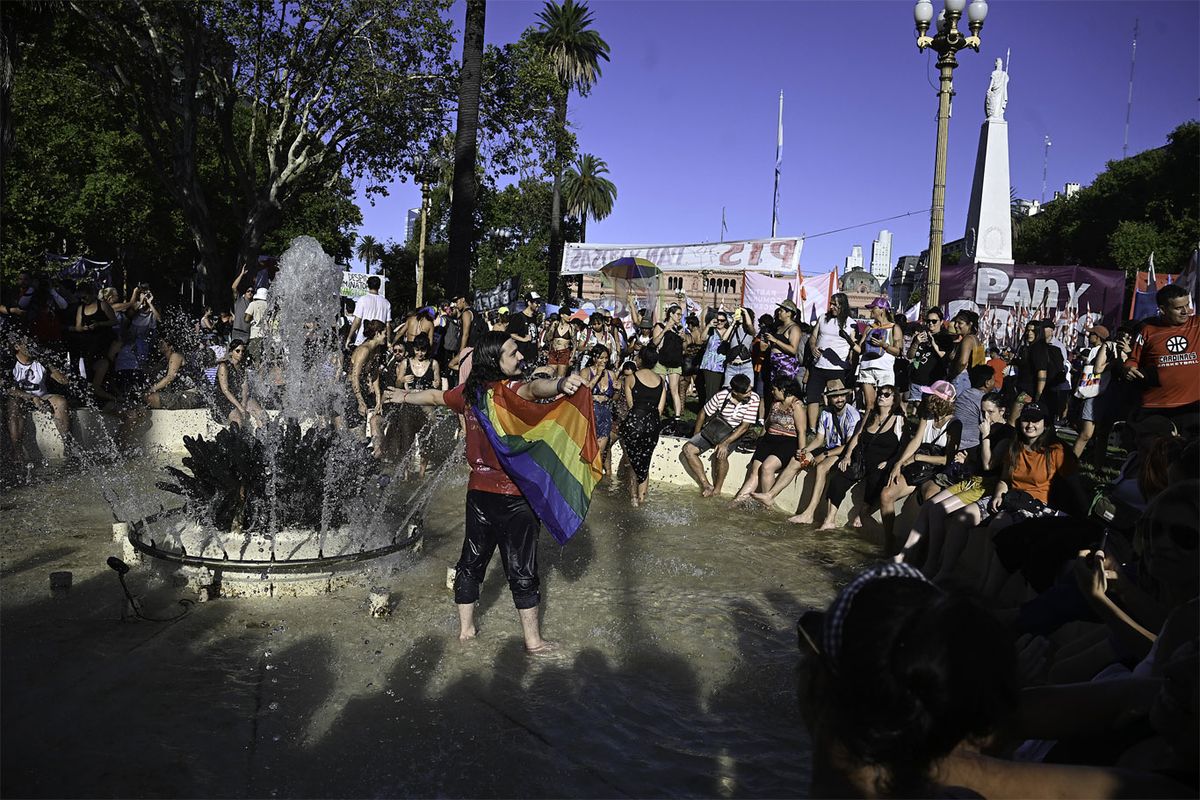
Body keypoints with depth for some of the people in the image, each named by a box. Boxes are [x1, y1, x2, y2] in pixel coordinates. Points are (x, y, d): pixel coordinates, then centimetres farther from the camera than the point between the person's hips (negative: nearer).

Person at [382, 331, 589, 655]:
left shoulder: (469, 391, 4)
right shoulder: (509, 389, -17)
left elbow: (435, 395, 22)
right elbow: (532, 388, -42)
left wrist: (406, 397, 42)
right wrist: (560, 384, -63)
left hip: (479, 491, 7)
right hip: (514, 494, -7)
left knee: (472, 559, 18)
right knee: (521, 569, 2)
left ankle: (465, 627, 30)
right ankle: (532, 640, 12)